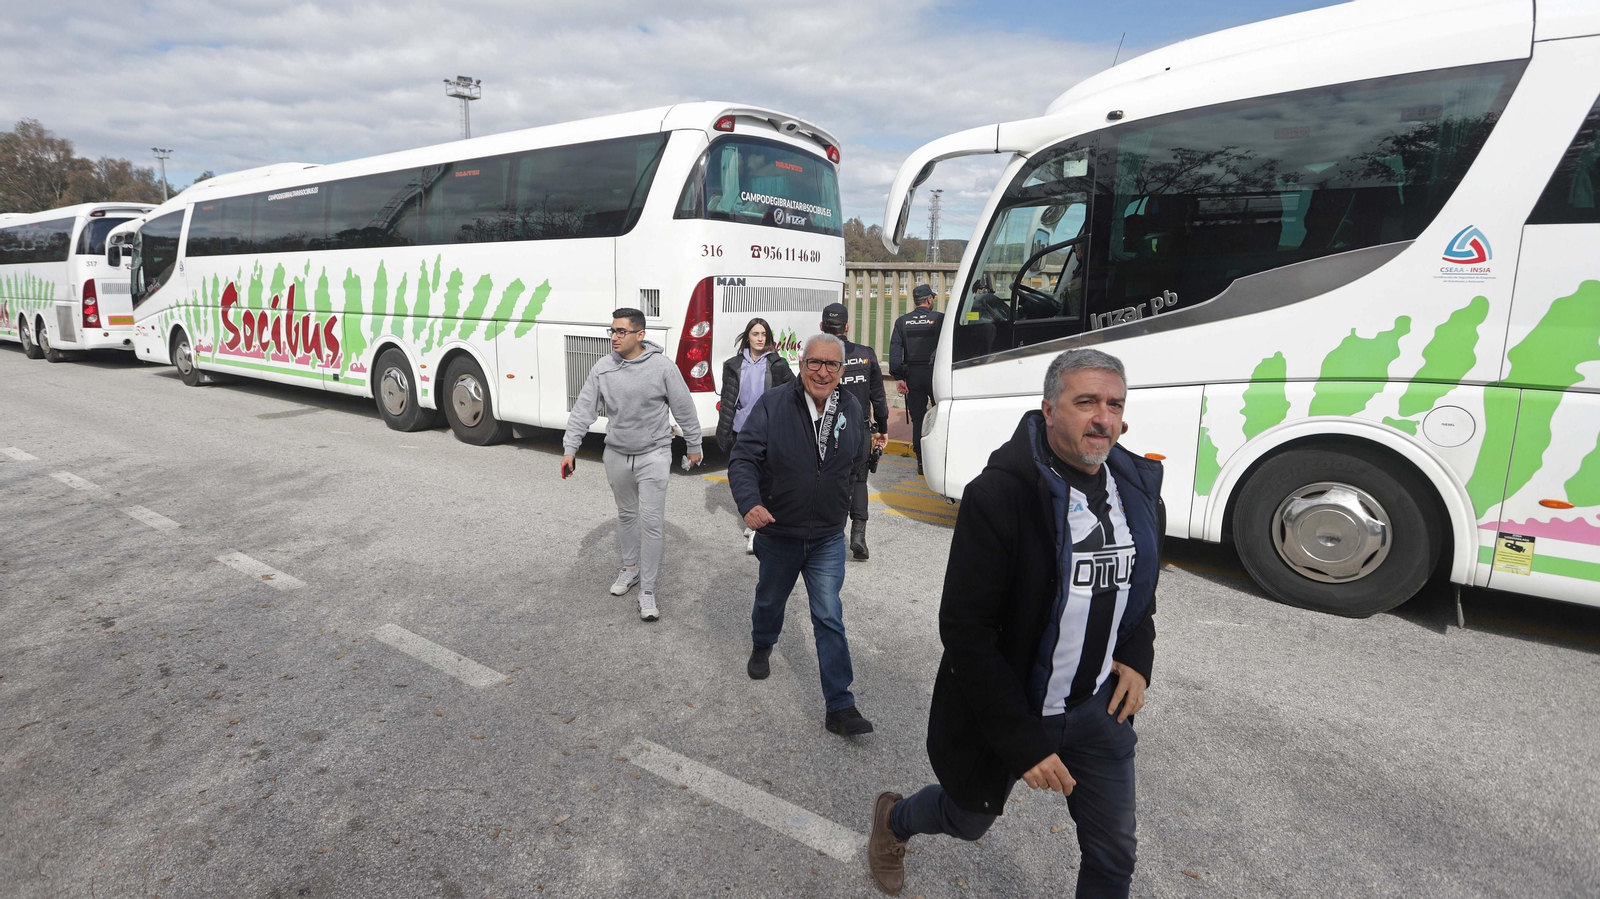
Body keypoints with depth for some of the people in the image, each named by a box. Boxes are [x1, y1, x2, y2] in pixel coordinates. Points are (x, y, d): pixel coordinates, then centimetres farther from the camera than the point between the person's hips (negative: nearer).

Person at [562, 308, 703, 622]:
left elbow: (685, 409, -4)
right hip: (616, 455, 4)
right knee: (626, 514, 19)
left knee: (650, 521, -5)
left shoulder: (663, 367, -13)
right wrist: (570, 449, -5)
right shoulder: (603, 369, -3)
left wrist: (693, 446, 3)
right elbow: (583, 410, 1)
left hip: (654, 455, -4)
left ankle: (647, 590, 4)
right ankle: (630, 567, 40)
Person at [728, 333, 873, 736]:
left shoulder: (852, 409, -4)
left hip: (828, 537, 1)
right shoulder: (772, 405, -15)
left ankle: (840, 708, 6)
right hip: (777, 532, -1)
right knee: (770, 600, 23)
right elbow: (743, 459, -19)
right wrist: (750, 502, -35)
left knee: (830, 619, -1)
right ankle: (761, 648, 55)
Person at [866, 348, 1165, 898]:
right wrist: (1023, 742, -23)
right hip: (1006, 707, -4)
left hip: (1098, 705, 5)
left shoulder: (1139, 486, -4)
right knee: (970, 820, 20)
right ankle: (893, 820, 53)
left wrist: (1137, 657, -3)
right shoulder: (1000, 493, -25)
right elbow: (964, 628, -24)